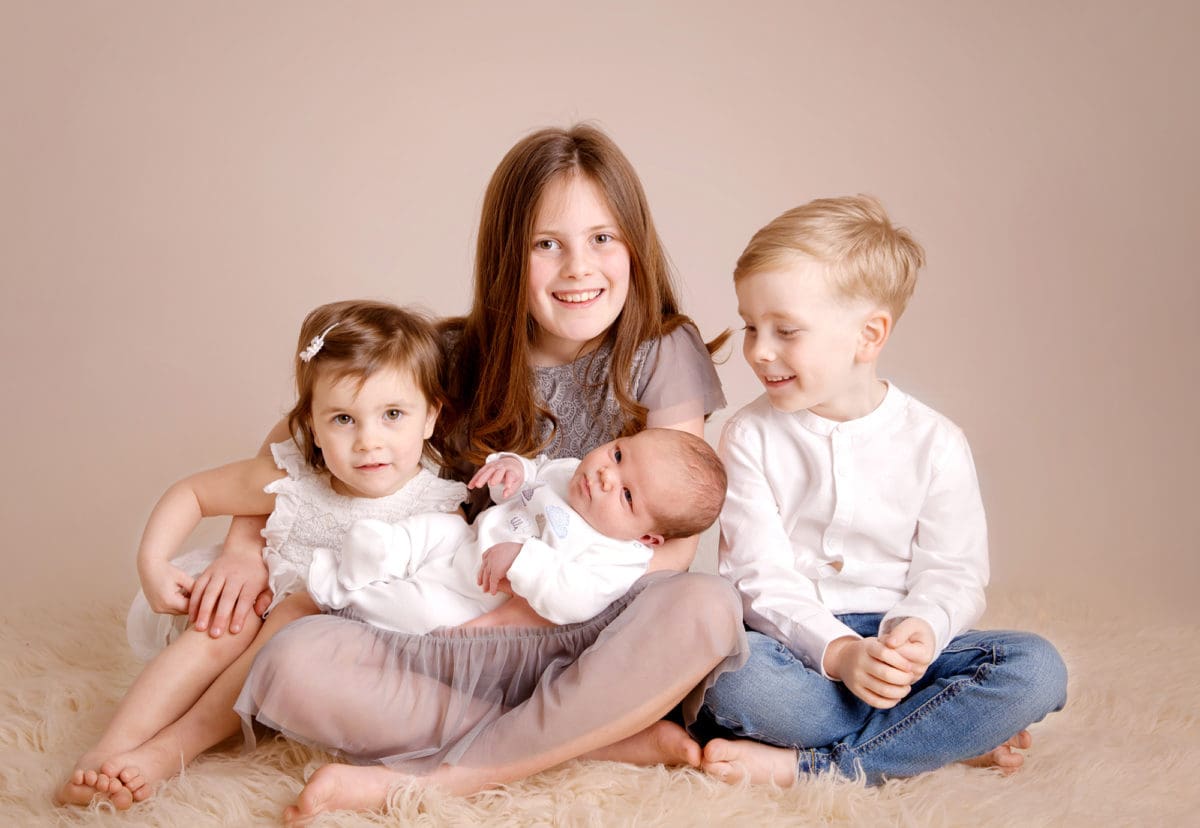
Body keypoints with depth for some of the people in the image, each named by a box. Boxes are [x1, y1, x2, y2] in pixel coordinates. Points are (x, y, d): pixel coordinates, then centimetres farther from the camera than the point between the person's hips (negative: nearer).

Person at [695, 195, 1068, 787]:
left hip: (900, 651, 2)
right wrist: (838, 651, -24)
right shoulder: (751, 437, 0)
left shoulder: (933, 443, 1)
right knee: (731, 673, -35)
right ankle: (952, 734, -19)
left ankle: (805, 766, -24)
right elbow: (760, 576, -7)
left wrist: (918, 628, -23)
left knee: (1037, 669, -23)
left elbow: (953, 573, 1)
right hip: (795, 645, -1)